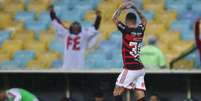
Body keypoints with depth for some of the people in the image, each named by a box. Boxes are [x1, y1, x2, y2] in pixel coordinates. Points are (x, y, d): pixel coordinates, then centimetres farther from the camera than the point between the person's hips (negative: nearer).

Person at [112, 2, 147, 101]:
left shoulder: (126, 30, -9)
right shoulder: (140, 30, 6)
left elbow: (114, 18, 5)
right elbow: (144, 20, 30)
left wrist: (121, 8, 17)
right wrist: (135, 9, 31)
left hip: (130, 69, -6)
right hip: (140, 69, 6)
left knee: (117, 92, 2)